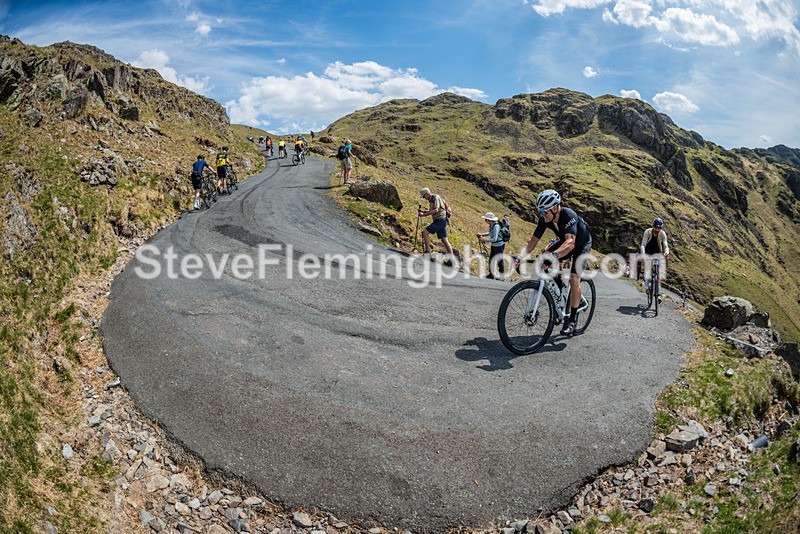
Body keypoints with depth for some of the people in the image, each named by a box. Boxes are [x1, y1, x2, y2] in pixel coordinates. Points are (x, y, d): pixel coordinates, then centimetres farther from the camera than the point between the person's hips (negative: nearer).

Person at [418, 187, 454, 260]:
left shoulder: (436, 198, -8)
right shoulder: (432, 200, 22)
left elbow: (435, 210, -19)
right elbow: (431, 211, 28)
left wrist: (424, 214, -18)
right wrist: (422, 211, 13)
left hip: (440, 220, -10)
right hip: (440, 221, 10)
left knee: (425, 232, -13)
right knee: (444, 239, 5)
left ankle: (428, 252, -15)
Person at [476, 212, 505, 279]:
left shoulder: (496, 226, -27)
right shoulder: (491, 225, 0)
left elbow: (494, 239, -31)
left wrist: (484, 240, -25)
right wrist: (481, 235, 7)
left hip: (499, 246, -9)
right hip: (494, 246, 9)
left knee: (499, 261, 5)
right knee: (491, 260, 15)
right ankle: (491, 275, 27)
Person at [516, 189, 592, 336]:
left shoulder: (568, 215, -39)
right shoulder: (544, 219, -21)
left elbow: (570, 242, -53)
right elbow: (532, 241, -22)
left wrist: (554, 255, -69)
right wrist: (520, 257, -40)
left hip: (582, 243, -6)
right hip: (564, 240, 6)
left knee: (574, 278, -20)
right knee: (544, 260, -14)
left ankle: (572, 319, -6)